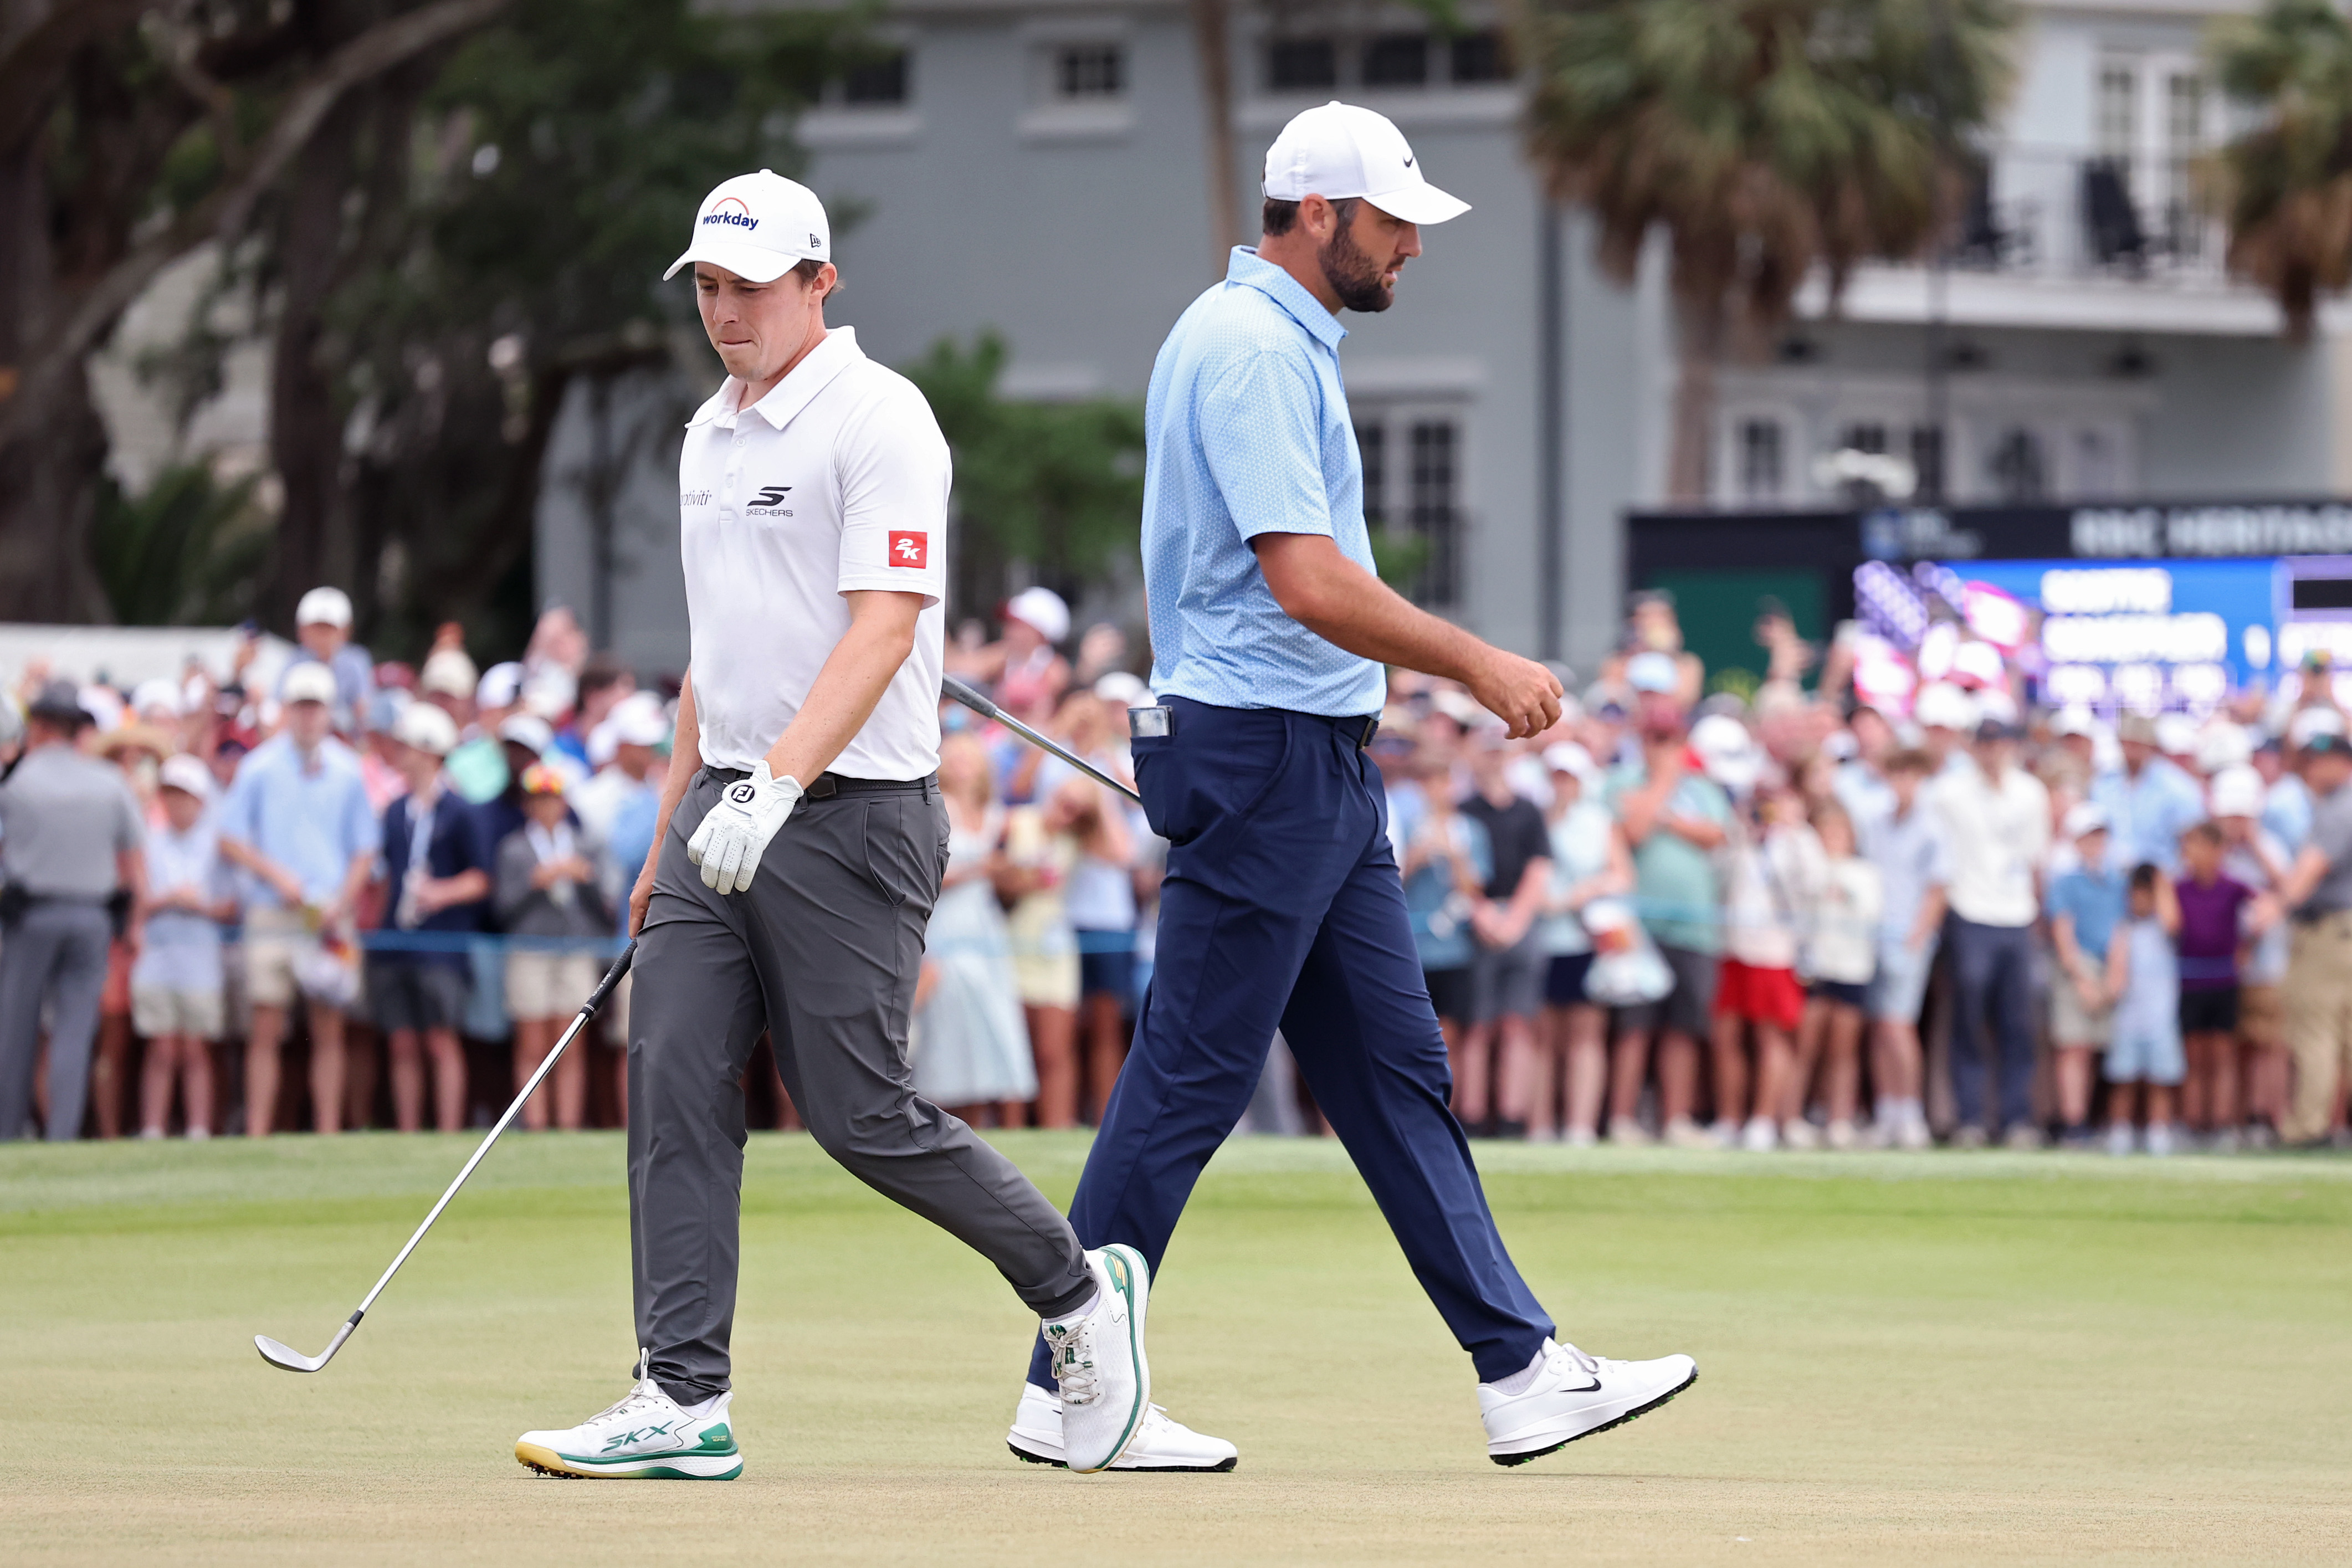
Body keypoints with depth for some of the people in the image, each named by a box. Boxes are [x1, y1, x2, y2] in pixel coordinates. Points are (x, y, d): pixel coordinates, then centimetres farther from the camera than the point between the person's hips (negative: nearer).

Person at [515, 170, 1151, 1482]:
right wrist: (671, 831, 20)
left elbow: (883, 631, -21)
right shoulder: (711, 435, 16)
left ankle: (1080, 1291, 15)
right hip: (726, 814, 8)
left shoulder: (878, 419, -11)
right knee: (677, 1085, -4)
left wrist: (776, 788, -31)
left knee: (862, 1115, -6)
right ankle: (684, 1401, -4)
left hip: (852, 815, -8)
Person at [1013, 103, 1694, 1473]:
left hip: (1324, 763, 11)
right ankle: (1068, 1389, 1)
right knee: (1192, 1079, -5)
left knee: (1398, 1076, 8)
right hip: (1263, 756, -11)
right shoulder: (1252, 349, -16)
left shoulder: (1285, 341, 17)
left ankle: (1522, 1374, 9)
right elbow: (1309, 583, -24)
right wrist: (1479, 666, -18)